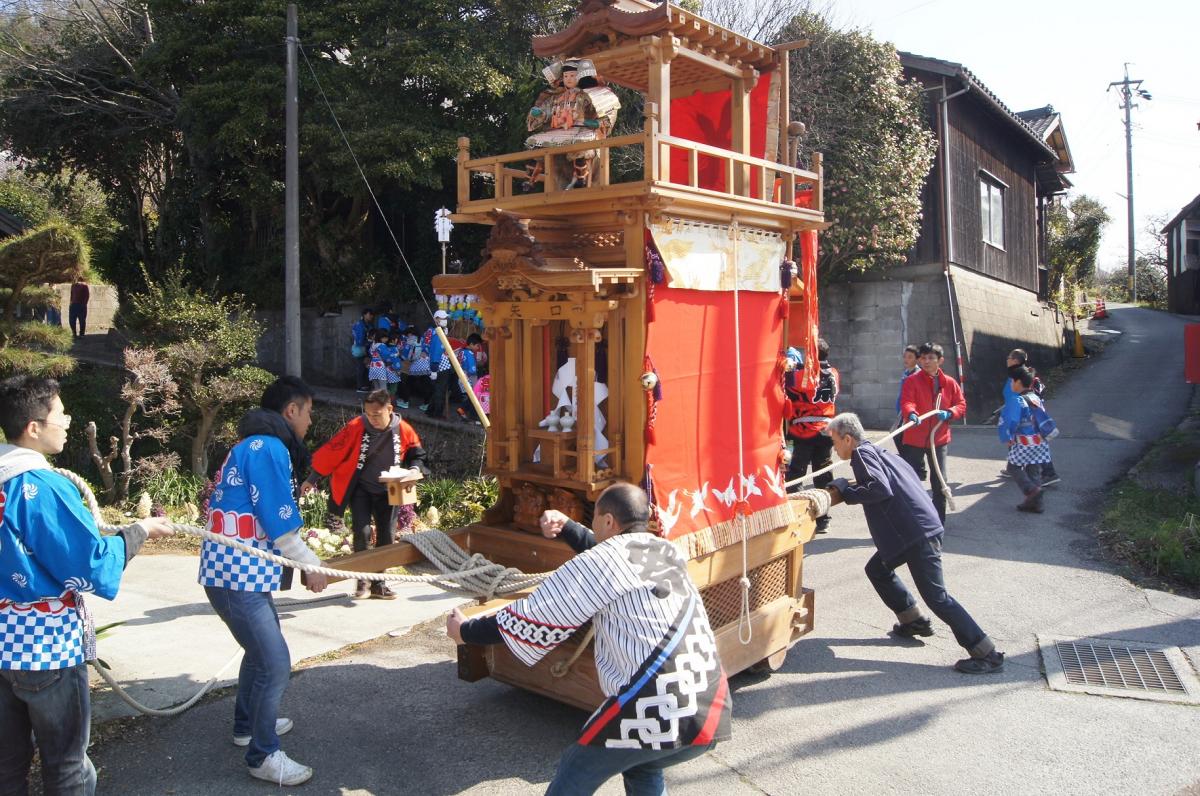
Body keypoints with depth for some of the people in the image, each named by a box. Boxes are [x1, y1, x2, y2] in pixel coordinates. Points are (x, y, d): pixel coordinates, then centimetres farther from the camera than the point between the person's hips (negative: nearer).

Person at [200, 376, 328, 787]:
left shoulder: (255, 445, 16)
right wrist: (312, 568, -5)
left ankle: (248, 725, 42)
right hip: (237, 575, -11)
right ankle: (264, 755, 8)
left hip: (237, 570, 11)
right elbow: (280, 525, -16)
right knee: (275, 663, -5)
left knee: (263, 645, 25)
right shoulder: (269, 448, -16)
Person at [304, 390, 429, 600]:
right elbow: (332, 452, -10)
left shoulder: (403, 430, -11)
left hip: (387, 491, 2)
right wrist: (313, 479, -5)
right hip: (360, 490, -2)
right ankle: (362, 581, 2)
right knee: (362, 532, -17)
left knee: (386, 537, 4)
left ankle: (378, 584, 19)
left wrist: (416, 468, -16)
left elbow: (416, 453, 5)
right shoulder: (356, 427, -17)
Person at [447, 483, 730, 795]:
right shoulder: (667, 552, 15)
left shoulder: (604, 561, -4)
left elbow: (534, 617, 2)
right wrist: (566, 527, 31)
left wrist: (466, 632, 15)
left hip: (656, 714, -7)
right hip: (712, 713, 7)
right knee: (643, 768, 33)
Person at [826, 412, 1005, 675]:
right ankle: (913, 621, 29)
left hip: (917, 532, -10)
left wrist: (845, 489, -11)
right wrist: (851, 486, 20)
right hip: (914, 530, 10)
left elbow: (881, 489, -22)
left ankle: (987, 655, -3)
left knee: (935, 595, -6)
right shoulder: (877, 451, 21)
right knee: (877, 569, 22)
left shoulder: (863, 454, -8)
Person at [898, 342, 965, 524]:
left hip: (939, 439, 3)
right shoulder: (912, 381, -5)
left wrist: (949, 413, -15)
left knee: (939, 482, 7)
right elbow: (906, 402, -20)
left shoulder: (949, 383, 5)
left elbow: (961, 405, 6)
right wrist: (911, 413, -42)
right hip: (914, 439, -2)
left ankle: (939, 522, 21)